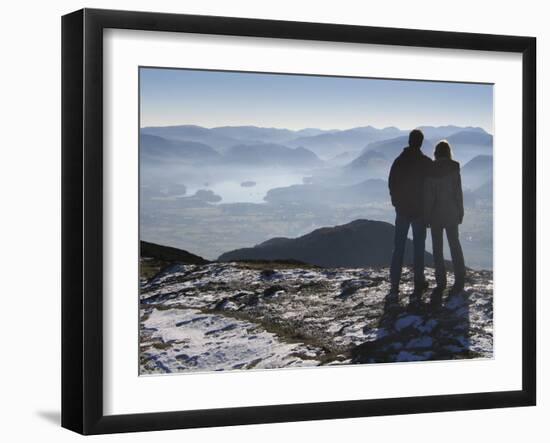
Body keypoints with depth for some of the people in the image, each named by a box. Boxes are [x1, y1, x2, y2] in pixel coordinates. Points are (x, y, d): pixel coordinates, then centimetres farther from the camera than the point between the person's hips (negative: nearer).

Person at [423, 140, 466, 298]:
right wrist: (460, 213, 6)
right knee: (455, 245, 12)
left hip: (436, 214, -2)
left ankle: (441, 282, 5)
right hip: (451, 213, 2)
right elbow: (458, 192, -2)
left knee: (437, 248, 6)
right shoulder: (454, 168, -6)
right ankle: (459, 280, 11)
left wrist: (426, 216, -2)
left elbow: (427, 196, -8)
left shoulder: (430, 170, -10)